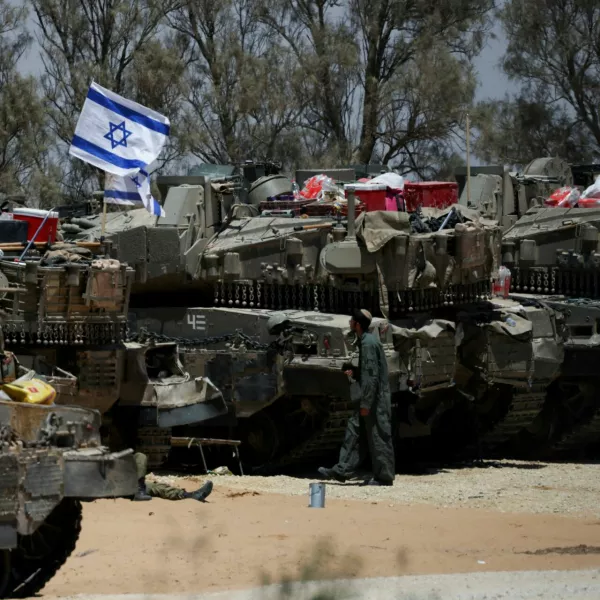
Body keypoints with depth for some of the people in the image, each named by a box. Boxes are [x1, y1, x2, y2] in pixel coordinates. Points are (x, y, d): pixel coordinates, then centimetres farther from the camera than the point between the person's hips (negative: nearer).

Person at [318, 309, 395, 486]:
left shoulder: (369, 344, -18)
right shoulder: (366, 341, 13)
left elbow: (372, 375, -22)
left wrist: (365, 403, -21)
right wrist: (355, 374, 11)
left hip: (375, 398, -10)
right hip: (372, 398, 10)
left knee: (378, 436, -3)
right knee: (354, 430, 11)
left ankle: (384, 476, 3)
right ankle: (343, 470, 13)